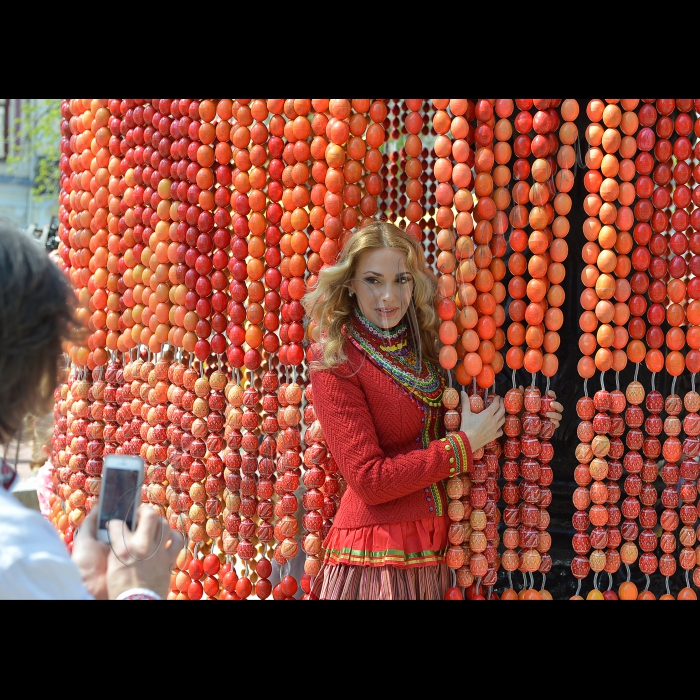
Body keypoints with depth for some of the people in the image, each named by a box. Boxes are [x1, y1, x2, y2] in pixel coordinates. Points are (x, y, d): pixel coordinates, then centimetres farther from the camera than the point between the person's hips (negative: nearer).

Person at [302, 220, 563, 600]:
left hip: (435, 548, 6)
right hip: (374, 558, -6)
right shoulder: (335, 362, -13)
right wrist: (464, 444, -14)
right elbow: (368, 479, -18)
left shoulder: (420, 343, 6)